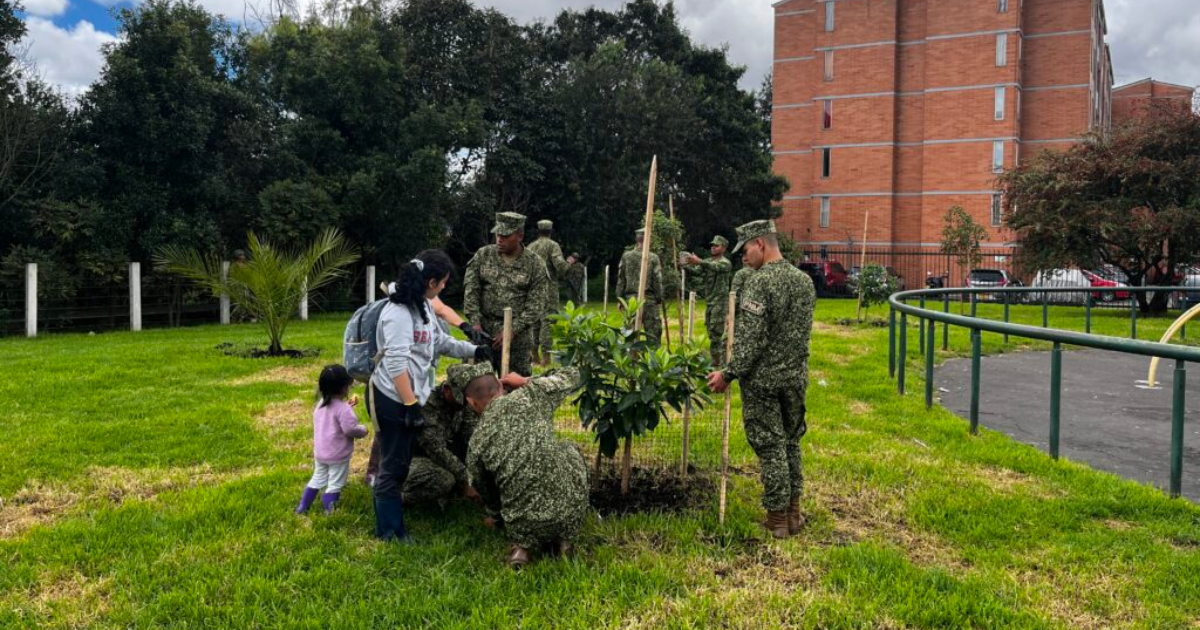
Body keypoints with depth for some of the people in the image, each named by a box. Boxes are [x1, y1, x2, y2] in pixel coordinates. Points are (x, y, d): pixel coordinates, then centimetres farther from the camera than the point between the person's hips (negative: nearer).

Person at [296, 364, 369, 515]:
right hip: (337, 455, -8)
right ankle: (330, 512, 11)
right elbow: (350, 429, -28)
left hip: (319, 453, 8)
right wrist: (363, 430, -9)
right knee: (335, 485, 7)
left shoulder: (321, 404, 3)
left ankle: (302, 507, 30)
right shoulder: (342, 409, -24)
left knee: (317, 479, 24)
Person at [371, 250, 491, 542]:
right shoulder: (399, 312, -22)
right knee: (393, 466, 1)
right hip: (392, 400, -10)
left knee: (401, 463, 20)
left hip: (411, 397, 10)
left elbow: (441, 341, 22)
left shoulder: (423, 306, 9)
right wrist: (411, 404, -26)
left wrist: (474, 350, 21)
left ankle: (391, 511, 35)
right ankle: (389, 532, 13)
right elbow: (396, 364, -26)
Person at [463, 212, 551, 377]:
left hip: (518, 334, -2)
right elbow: (471, 291, 3)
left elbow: (535, 306, -6)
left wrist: (512, 329, -14)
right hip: (483, 330, 2)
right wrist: (475, 322, -8)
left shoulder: (535, 264, -2)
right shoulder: (482, 255, 5)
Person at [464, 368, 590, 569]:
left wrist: (496, 518, 41)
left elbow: (486, 491, 20)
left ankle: (522, 543, 8)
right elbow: (572, 375, 15)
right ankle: (564, 540, 25)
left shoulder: (476, 443, 5)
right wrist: (527, 382, 24)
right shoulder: (531, 395, -1)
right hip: (572, 506, -1)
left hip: (527, 522, 2)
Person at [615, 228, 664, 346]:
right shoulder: (653, 257, -6)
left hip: (631, 298, 3)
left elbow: (620, 279, 5)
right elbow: (657, 280, -5)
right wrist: (659, 298, 5)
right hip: (649, 299, -3)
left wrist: (620, 298, 11)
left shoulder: (626, 256, 2)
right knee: (653, 331, 1)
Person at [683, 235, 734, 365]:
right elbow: (695, 272, 3)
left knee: (717, 332, -11)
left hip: (720, 302, -8)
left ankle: (721, 361, -9)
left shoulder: (725, 263, -6)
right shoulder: (707, 262, 17)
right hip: (708, 301, 8)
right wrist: (687, 266, -19)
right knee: (711, 332, 9)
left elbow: (715, 267, -28)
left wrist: (699, 261, -44)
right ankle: (715, 360, 16)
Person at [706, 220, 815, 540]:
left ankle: (777, 517, 10)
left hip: (762, 379, -7)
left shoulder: (759, 282, -18)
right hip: (796, 377, 7)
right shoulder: (805, 280, 7)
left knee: (770, 446, 2)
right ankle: (793, 510, 24)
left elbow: (751, 338, -21)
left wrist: (728, 374, -14)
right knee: (791, 442, 17)